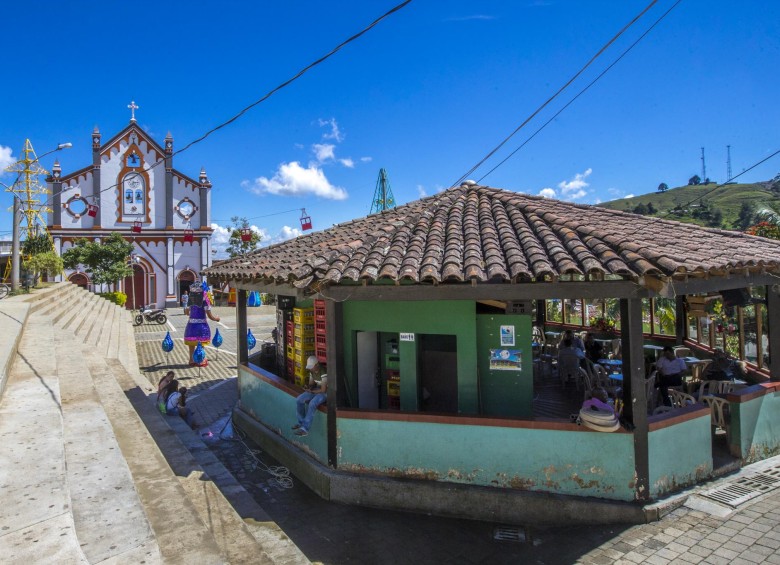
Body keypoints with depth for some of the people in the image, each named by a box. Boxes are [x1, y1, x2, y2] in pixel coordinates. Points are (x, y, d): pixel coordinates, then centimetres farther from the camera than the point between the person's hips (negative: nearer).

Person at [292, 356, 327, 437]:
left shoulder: (323, 373, -26)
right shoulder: (312, 371, 0)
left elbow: (323, 390, -24)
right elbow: (311, 383, 11)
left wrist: (311, 391, -19)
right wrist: (308, 386, -12)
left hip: (325, 392, -8)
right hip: (316, 389, 8)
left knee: (312, 403, -33)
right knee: (299, 400, -8)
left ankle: (305, 428, -26)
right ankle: (301, 422, 8)